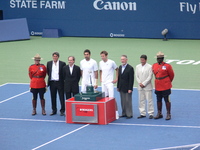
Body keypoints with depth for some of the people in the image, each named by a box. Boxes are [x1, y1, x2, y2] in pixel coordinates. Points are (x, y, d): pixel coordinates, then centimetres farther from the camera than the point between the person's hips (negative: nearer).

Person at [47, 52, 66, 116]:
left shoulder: (62, 64, -5)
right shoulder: (49, 63, 5)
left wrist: (62, 79, 0)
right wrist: (50, 77, 12)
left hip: (60, 82, -3)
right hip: (52, 82, 3)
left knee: (61, 97, -1)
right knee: (53, 97, 8)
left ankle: (62, 111, 6)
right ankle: (54, 110, 17)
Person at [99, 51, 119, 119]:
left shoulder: (111, 62, -7)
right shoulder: (100, 63, 8)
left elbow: (117, 70, 4)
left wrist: (116, 79, 0)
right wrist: (100, 78, 13)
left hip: (110, 82, -5)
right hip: (103, 82, 5)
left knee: (112, 97, -11)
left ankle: (116, 113, -6)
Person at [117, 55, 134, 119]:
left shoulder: (130, 68, -10)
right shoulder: (120, 67, 11)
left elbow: (131, 79, -13)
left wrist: (130, 89, -16)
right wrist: (118, 87, 13)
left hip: (127, 88, -7)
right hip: (121, 88, 7)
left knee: (128, 101, -4)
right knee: (123, 101, 9)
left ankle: (129, 114, 2)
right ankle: (124, 113, 15)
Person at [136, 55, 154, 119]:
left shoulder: (150, 67, -5)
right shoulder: (138, 67, 10)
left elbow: (150, 77, -9)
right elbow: (136, 76, 9)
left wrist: (144, 83, -13)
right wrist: (140, 83, -5)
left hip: (147, 86, -5)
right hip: (140, 87, 5)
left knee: (149, 100, -2)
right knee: (141, 100, 6)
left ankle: (151, 113, 3)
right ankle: (142, 113, 12)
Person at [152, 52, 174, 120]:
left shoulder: (167, 66, -10)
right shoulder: (154, 66, 4)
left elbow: (171, 75, 2)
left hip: (166, 87, -5)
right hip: (157, 86, 5)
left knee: (167, 100, -1)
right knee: (158, 100, 12)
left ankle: (168, 114, 5)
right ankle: (159, 114, 22)